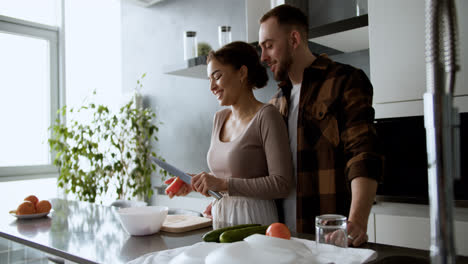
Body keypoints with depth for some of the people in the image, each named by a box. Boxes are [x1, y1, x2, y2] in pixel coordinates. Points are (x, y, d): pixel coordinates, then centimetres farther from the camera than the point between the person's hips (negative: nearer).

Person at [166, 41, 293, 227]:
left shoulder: (266, 116, -13)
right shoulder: (220, 118, 8)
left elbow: (281, 184, -17)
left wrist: (224, 184, -19)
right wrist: (195, 181, 2)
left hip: (255, 220, -6)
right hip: (220, 218, 6)